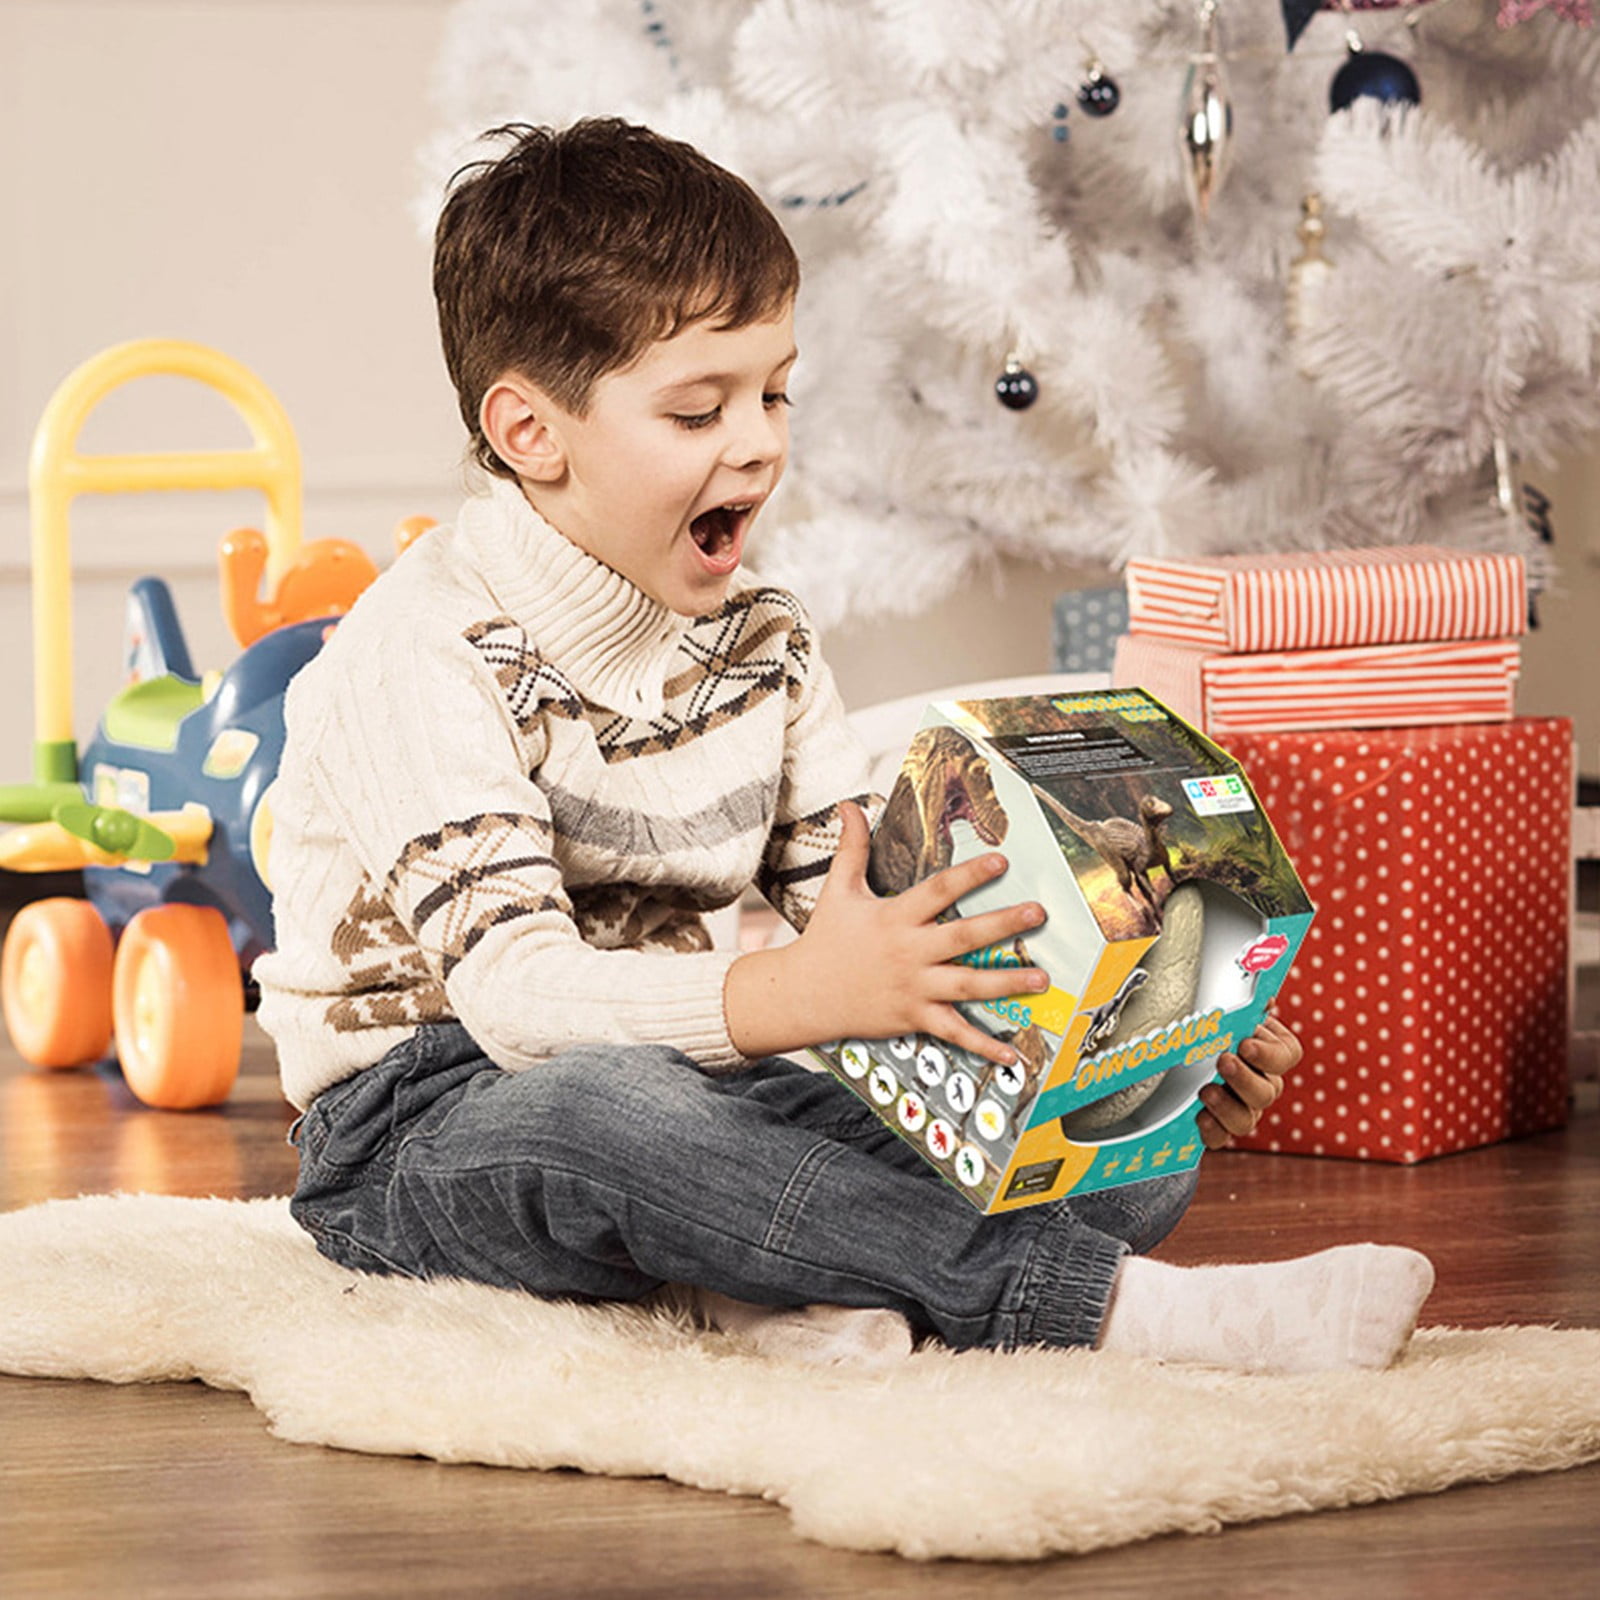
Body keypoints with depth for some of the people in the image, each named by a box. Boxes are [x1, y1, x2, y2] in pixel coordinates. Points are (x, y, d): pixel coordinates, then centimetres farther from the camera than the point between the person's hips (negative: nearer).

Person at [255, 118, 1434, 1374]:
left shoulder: (760, 644, 6)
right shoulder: (421, 655, -18)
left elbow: (886, 919, 3)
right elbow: (517, 988, -30)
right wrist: (798, 998, -46)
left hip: (684, 1082, 6)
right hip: (417, 1130, -6)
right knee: (603, 1109, -44)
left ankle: (785, 1279, -31)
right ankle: (1122, 1308, -41)